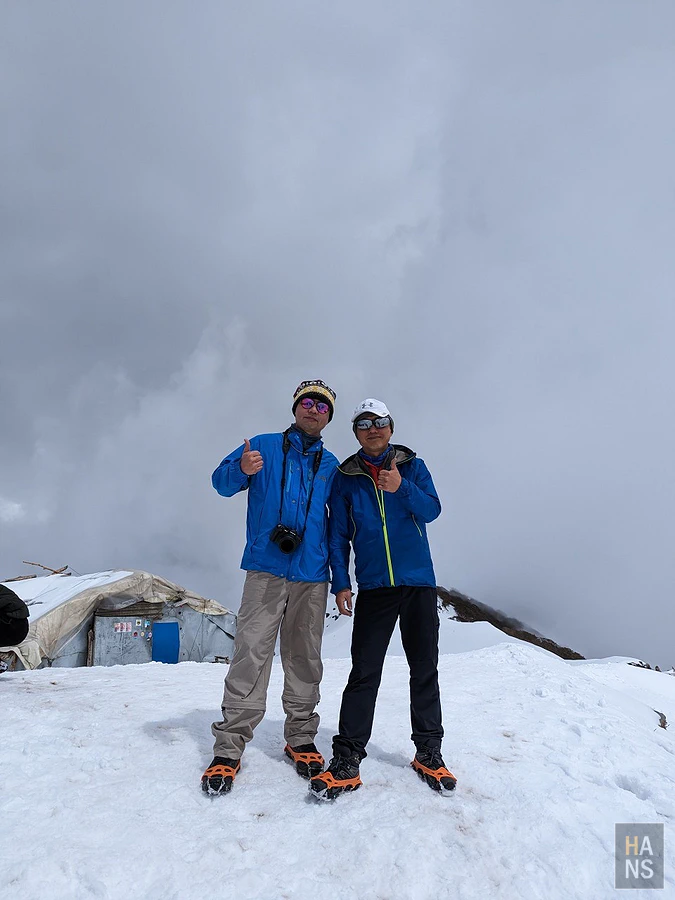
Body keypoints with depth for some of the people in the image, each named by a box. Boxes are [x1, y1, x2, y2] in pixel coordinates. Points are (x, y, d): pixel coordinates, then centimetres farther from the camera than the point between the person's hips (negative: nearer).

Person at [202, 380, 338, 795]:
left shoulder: (331, 465, 14)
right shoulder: (264, 446, 6)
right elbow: (222, 481, -2)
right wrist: (242, 470, -27)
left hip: (312, 576, 3)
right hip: (266, 570, -3)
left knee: (305, 660, 9)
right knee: (251, 655, -7)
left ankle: (301, 738, 23)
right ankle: (229, 748, 3)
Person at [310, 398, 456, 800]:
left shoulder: (412, 466, 5)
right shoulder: (345, 477, 5)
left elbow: (432, 510, -8)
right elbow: (339, 535, 5)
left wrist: (401, 489, -25)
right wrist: (341, 583, -3)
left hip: (419, 583, 1)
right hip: (373, 586, 0)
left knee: (424, 669, 8)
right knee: (364, 671, -3)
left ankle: (429, 751, 22)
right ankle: (347, 758, 5)